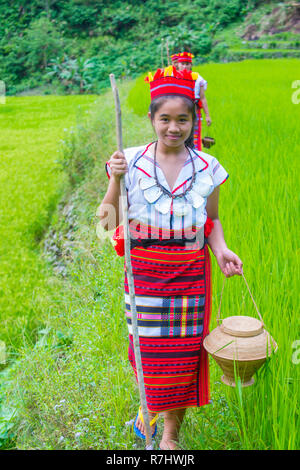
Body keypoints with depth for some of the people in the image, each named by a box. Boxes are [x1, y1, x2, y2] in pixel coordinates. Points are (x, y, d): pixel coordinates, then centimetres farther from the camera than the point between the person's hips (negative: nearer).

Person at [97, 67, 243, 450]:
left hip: (190, 274, 1)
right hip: (144, 271, -1)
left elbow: (212, 220, 12)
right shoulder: (131, 162, -3)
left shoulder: (207, 168, 2)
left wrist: (220, 249, -7)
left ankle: (171, 433, 28)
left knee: (183, 354, 6)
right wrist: (115, 179, -18)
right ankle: (149, 404, 42)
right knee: (147, 348, 8)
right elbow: (109, 222, -6)